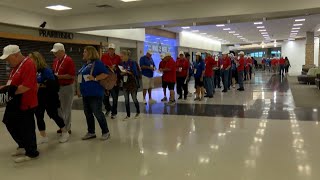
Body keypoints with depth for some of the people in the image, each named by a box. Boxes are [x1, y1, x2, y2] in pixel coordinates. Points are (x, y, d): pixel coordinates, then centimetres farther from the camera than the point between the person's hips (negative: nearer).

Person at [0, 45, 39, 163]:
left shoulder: (28, 64, -20)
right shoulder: (16, 65, 12)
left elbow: (26, 86, -27)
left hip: (25, 103, -10)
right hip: (15, 103, 10)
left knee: (26, 128, 2)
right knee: (10, 124, 18)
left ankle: (31, 153, 18)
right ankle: (23, 146, 34)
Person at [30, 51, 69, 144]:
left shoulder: (46, 70, -16)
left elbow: (52, 83, -21)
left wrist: (40, 85, -26)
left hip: (49, 98, -7)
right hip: (39, 98, 7)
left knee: (53, 115, 4)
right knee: (39, 116, 7)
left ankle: (65, 133, 22)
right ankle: (43, 137, 21)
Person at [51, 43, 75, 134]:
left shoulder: (69, 61, -15)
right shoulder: (55, 61, 8)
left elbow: (72, 75, -21)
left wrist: (59, 76, -22)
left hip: (67, 87, -8)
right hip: (58, 87, 8)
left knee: (66, 109, 2)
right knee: (59, 108, 15)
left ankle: (67, 128, 14)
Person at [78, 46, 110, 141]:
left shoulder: (97, 63, -11)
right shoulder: (85, 64, 16)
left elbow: (105, 74, -18)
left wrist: (95, 78, -24)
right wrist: (80, 90, 21)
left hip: (95, 93, -9)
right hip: (86, 93, 9)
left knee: (97, 113, -4)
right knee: (87, 113, 13)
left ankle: (106, 132, 11)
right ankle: (91, 132, 24)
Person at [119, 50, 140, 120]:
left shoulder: (132, 63, -10)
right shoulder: (122, 63, 4)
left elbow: (135, 73, -13)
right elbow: (120, 73, 8)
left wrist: (128, 72, -23)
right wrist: (121, 73, -13)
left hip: (132, 83, -4)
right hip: (125, 83, 5)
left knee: (134, 99, 5)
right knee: (126, 99, 6)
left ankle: (138, 112, 26)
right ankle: (128, 115, 16)